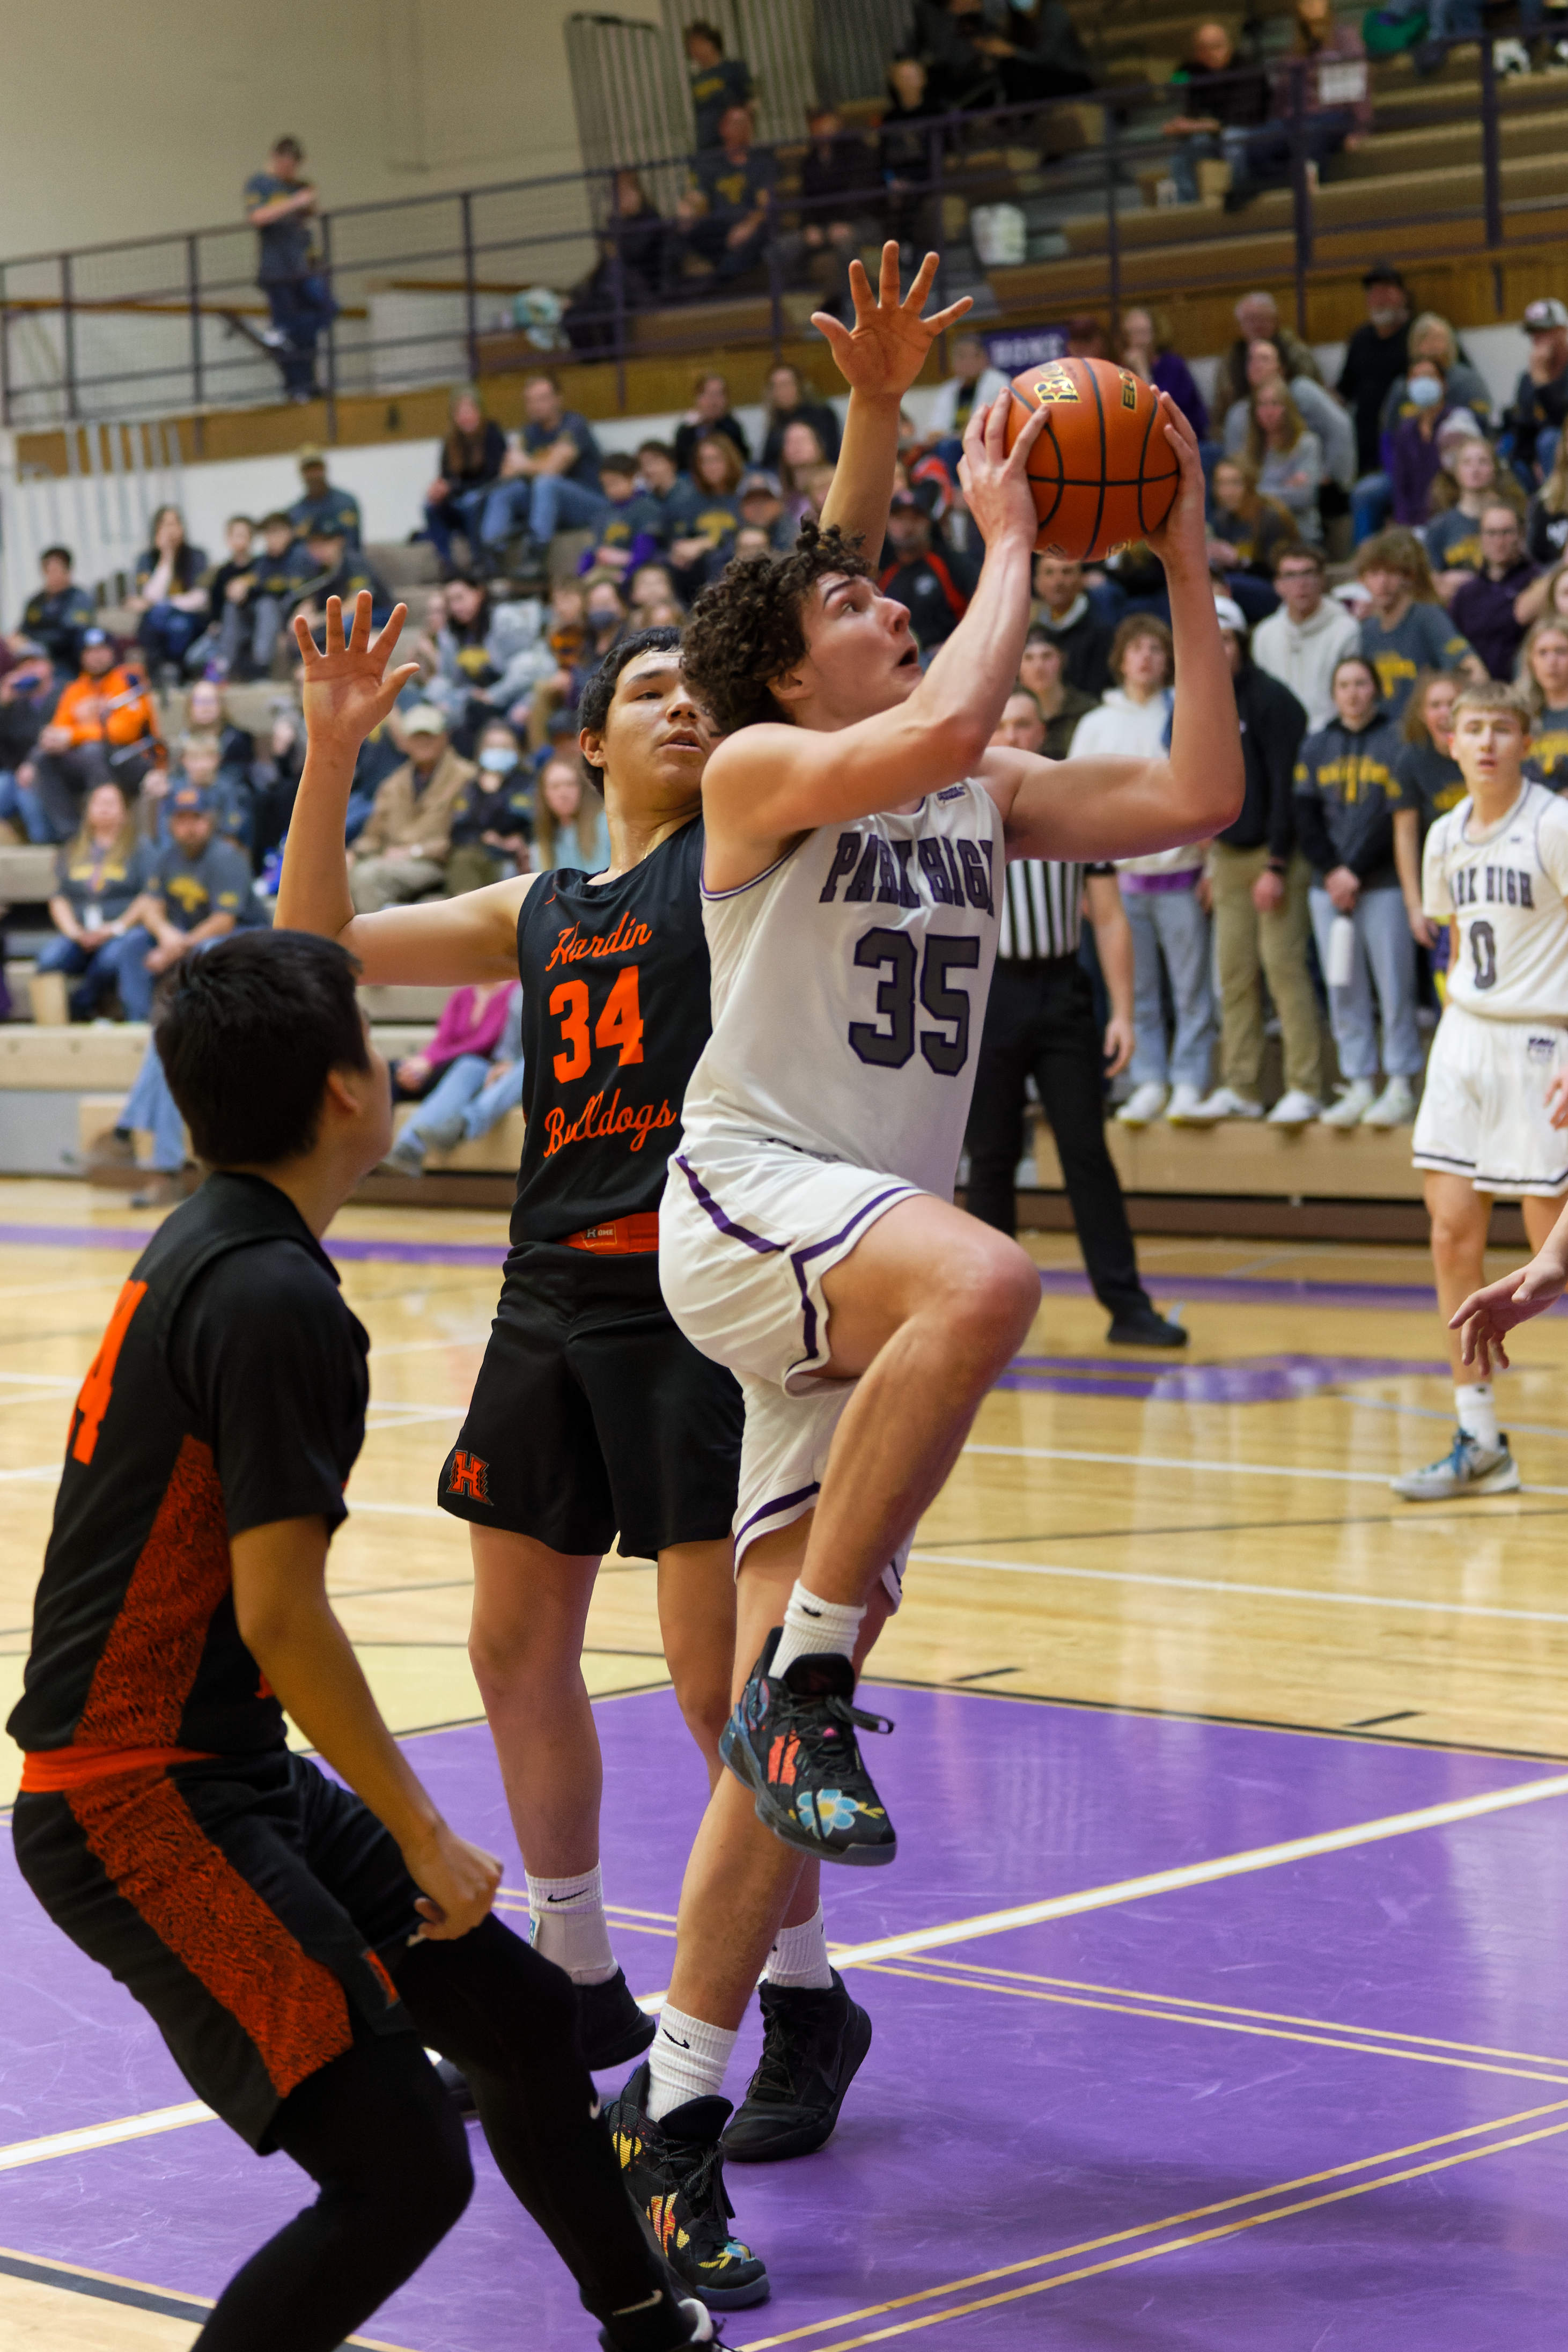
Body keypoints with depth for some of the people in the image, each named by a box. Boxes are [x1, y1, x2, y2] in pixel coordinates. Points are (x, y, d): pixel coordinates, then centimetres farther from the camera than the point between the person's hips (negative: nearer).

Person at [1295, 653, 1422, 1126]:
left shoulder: (1397, 741, 0)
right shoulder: (1316, 747, 13)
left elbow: (1397, 818, -6)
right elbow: (1305, 817, 7)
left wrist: (1356, 872, -11)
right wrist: (1332, 872, -6)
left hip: (1383, 885, -4)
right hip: (1329, 886, 4)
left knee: (1394, 986, -5)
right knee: (1343, 989, 4)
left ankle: (1400, 1088, -1)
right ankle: (1359, 1085, 9)